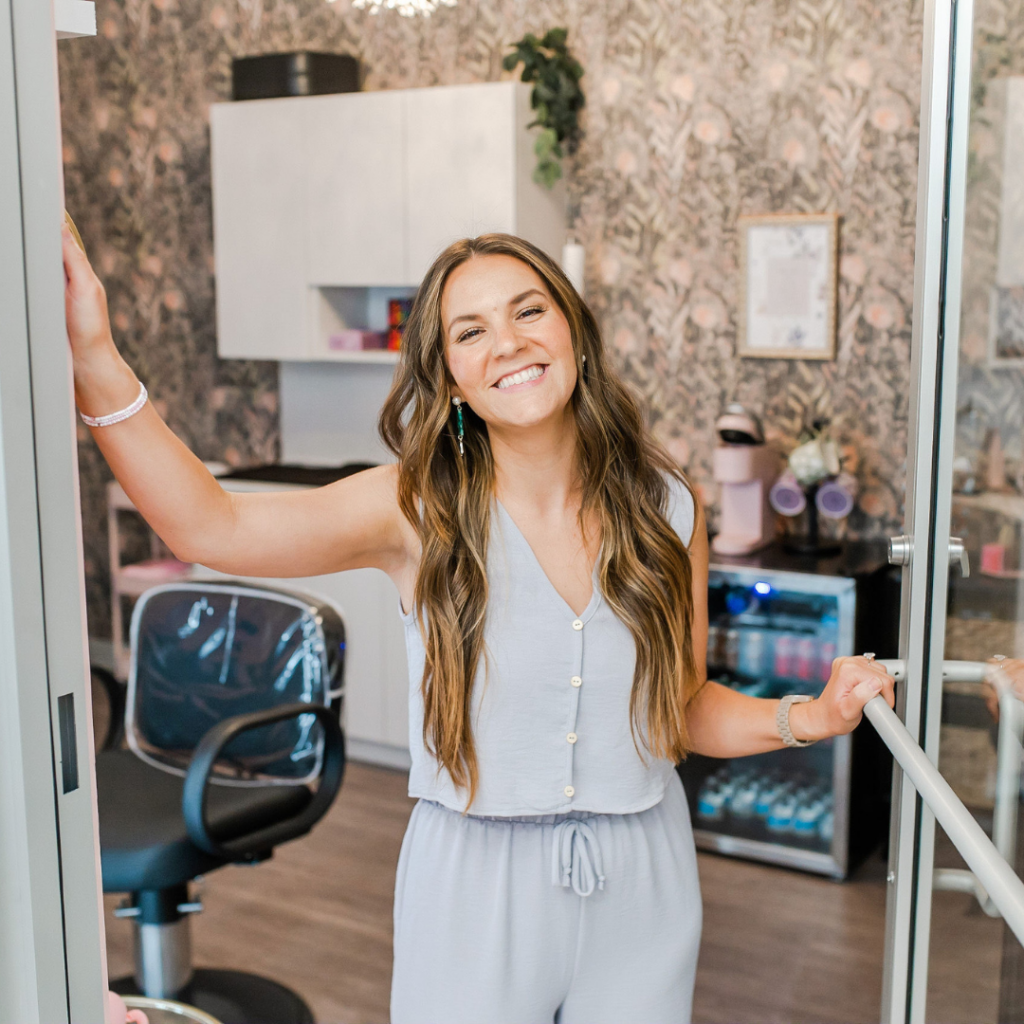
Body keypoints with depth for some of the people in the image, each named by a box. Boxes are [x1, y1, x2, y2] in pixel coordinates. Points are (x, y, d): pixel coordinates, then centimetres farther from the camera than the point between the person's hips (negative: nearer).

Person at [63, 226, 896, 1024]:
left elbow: (685, 707, 5)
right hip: (474, 887, -2)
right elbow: (210, 526, -21)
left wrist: (808, 717, -10)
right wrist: (97, 364, -28)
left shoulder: (664, 506, -4)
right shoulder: (419, 510, -12)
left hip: (639, 884, 2)